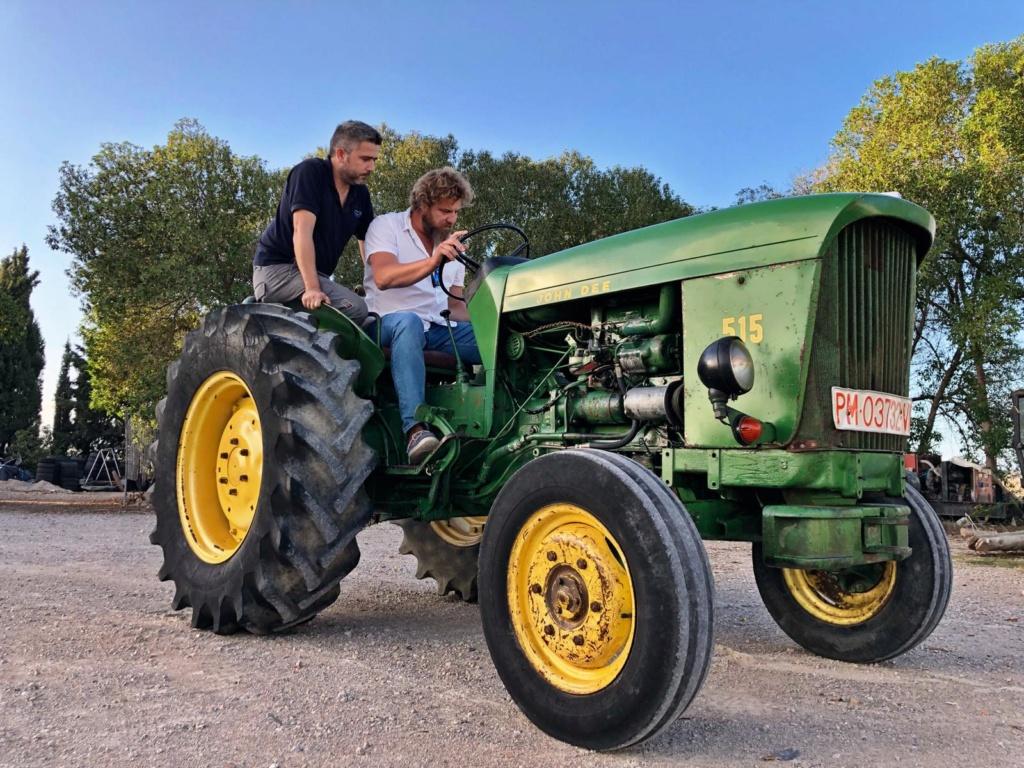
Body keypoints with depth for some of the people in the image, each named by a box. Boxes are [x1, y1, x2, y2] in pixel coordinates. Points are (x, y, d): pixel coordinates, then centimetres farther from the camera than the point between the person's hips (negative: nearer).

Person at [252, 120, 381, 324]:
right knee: (354, 308, -27)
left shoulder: (361, 193, 9)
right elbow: (302, 231, -21)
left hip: (317, 273, 8)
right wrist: (312, 288, -32)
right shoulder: (311, 172, -10)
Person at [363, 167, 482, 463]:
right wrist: (432, 262, -37)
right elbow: (383, 277, -21)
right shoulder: (387, 225, 0)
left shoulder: (452, 243, 19)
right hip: (390, 322, -5)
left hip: (440, 329, 6)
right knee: (409, 321, -42)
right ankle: (415, 430, -51)